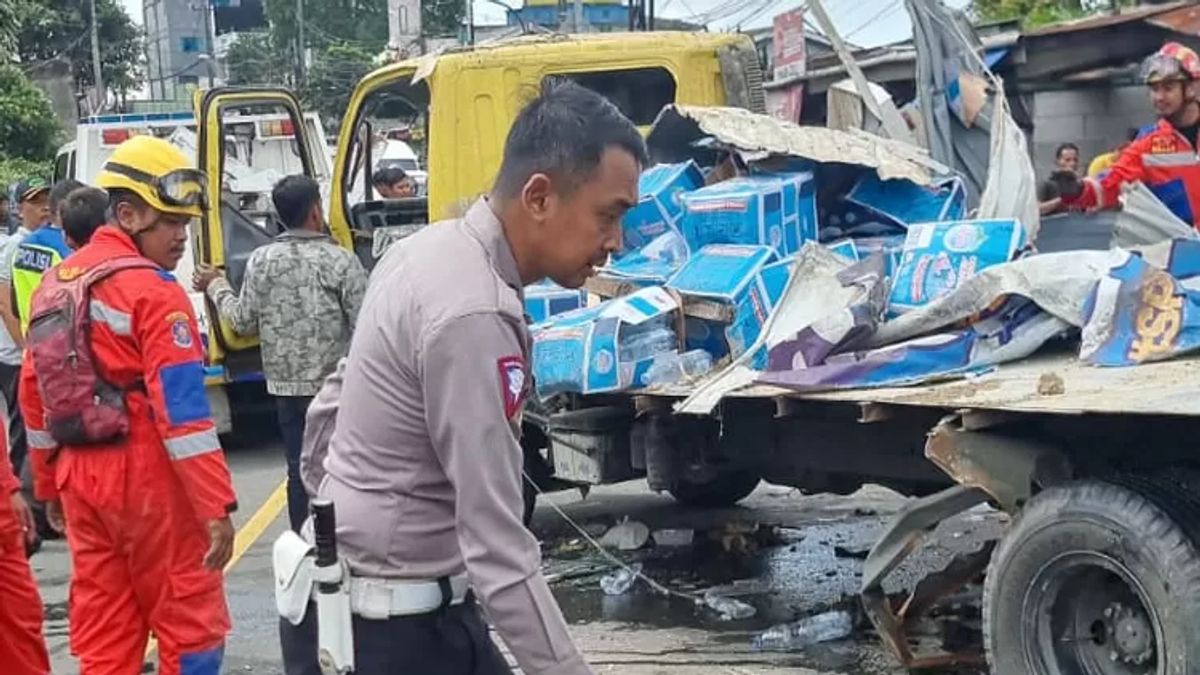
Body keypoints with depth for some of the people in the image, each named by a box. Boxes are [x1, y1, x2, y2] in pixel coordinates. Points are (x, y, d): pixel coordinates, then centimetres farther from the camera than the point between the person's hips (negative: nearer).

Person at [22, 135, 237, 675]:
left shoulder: (58, 281, 10)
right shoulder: (154, 291, -14)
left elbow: (34, 389, 14)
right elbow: (182, 409, -20)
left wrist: (48, 484, 22)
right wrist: (216, 504, -20)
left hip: (81, 476, 8)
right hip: (146, 477, -7)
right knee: (190, 625, 3)